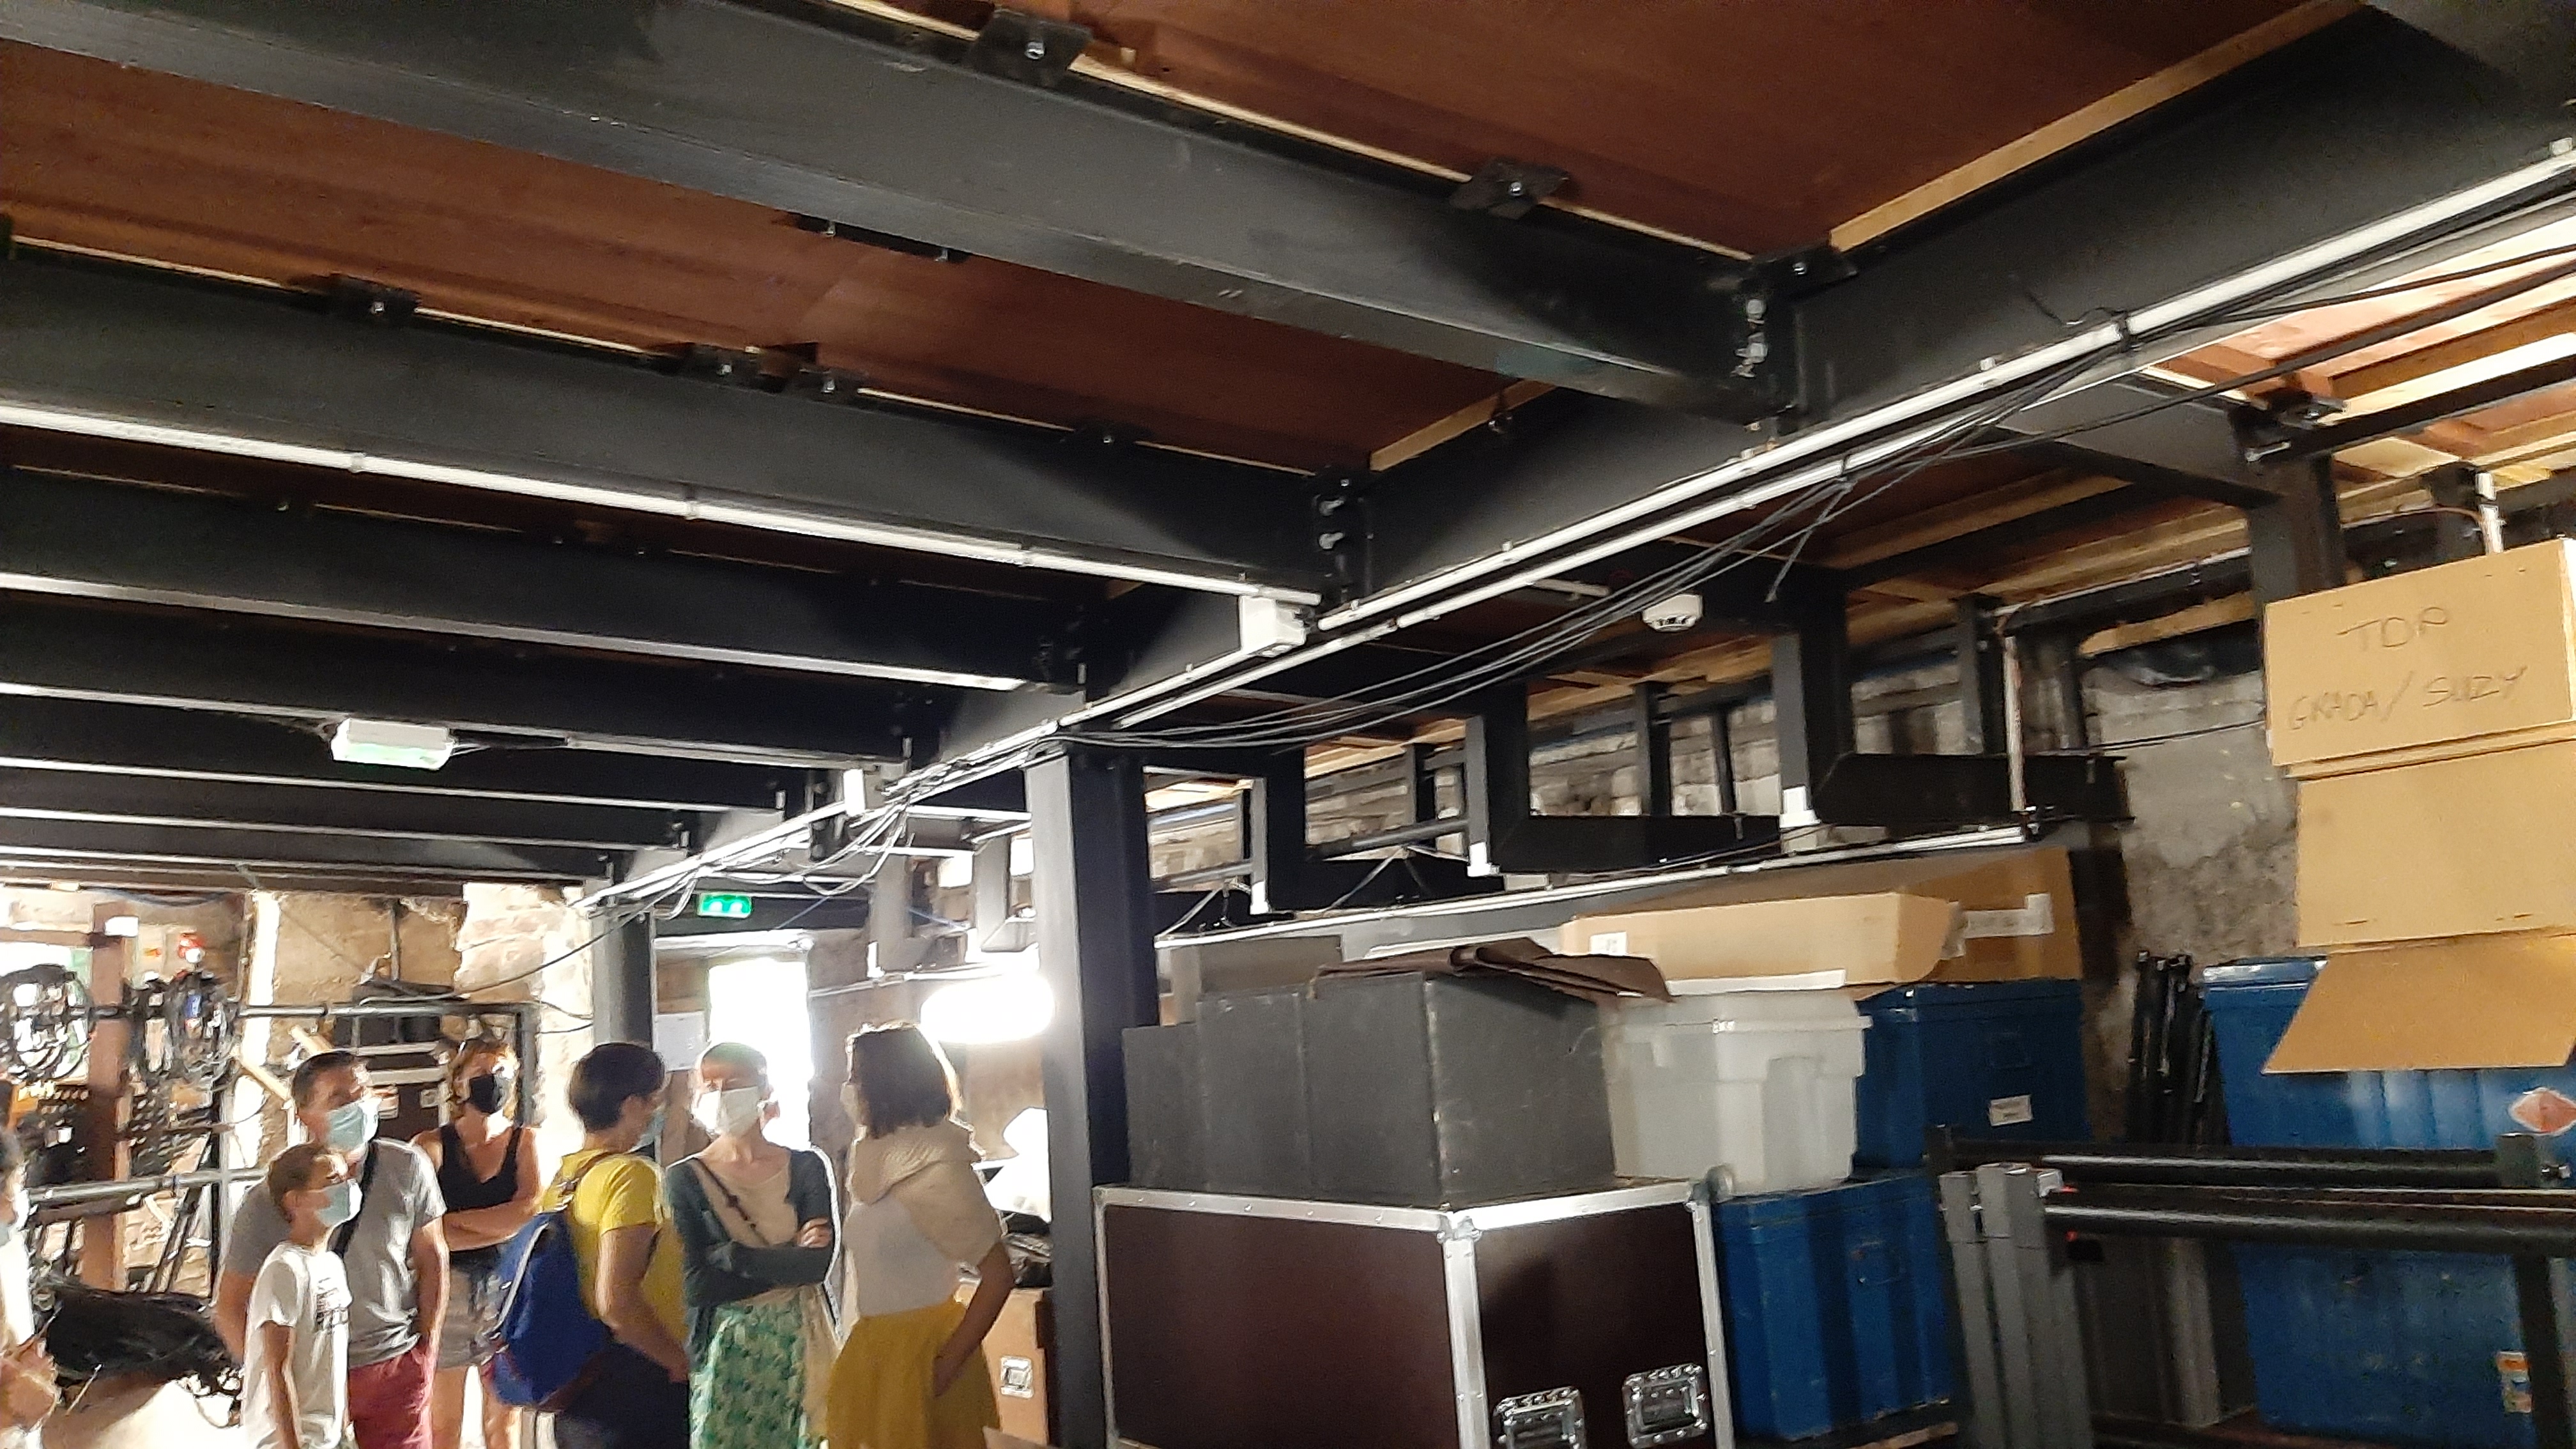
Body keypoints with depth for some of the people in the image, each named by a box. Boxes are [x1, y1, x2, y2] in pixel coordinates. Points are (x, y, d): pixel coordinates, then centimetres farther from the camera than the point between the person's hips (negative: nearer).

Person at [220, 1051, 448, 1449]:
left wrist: (427, 1349, 3)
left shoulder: (407, 1169, -8)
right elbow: (230, 1305, -3)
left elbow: (432, 1258, 4)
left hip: (398, 1367, 1)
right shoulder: (269, 1203, -13)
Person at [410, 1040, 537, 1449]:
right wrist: (504, 1228, -13)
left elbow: (532, 1211, -8)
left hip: (510, 1289, 2)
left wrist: (453, 1221, -10)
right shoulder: (431, 1146, 0)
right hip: (449, 1290, -2)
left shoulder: (525, 1142, 7)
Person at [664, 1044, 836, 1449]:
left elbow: (818, 1263, -12)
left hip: (800, 1342, 1)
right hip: (723, 1351, 0)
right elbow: (697, 1284, -11)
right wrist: (787, 1265, -11)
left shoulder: (807, 1168, 0)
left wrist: (730, 1255, -15)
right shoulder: (684, 1179, -1)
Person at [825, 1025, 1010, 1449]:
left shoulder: (936, 1170, -18)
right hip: (874, 1347, 8)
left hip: (920, 1350, -8)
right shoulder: (880, 1159, 7)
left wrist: (947, 1366, -19)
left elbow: (998, 1274, -20)